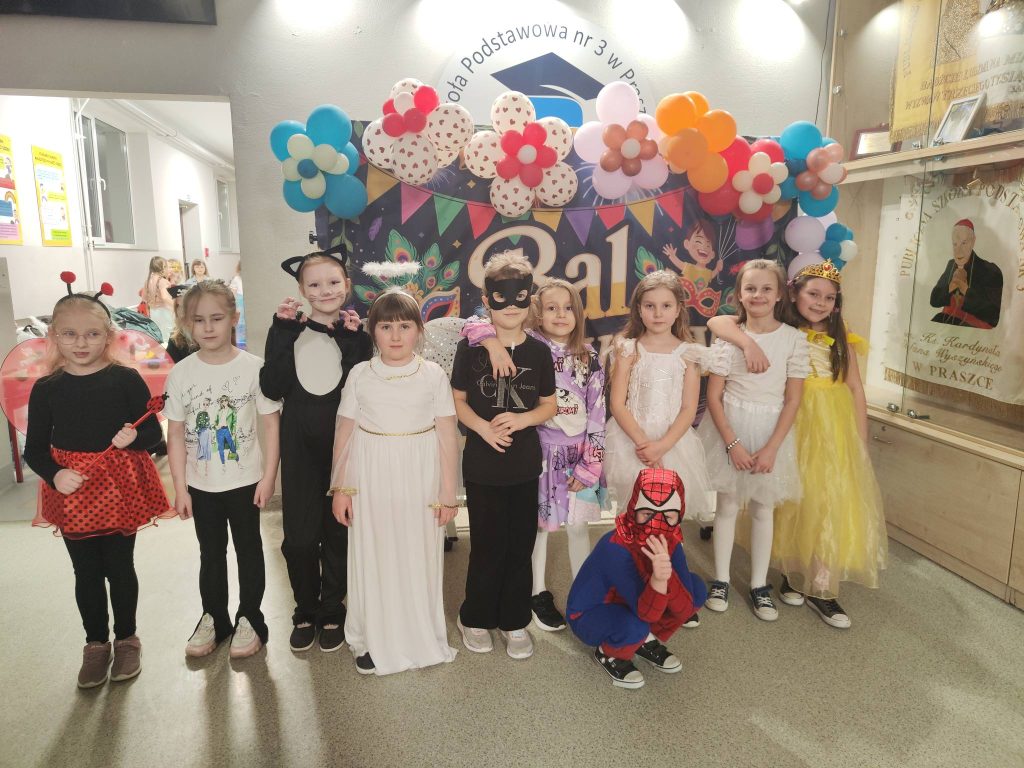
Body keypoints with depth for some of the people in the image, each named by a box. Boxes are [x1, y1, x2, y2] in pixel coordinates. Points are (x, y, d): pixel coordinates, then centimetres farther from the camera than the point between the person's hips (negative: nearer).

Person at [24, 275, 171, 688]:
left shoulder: (126, 379, -7)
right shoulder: (46, 388, -2)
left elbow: (153, 431, -2)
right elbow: (34, 448, 3)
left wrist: (133, 437, -24)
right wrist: (54, 475, -15)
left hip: (120, 489, -2)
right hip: (72, 494, 2)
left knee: (120, 568, 11)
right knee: (86, 573, 13)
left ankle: (126, 639, 31)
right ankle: (96, 643, 32)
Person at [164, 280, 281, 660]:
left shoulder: (253, 367, -11)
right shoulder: (181, 373, -4)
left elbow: (271, 424, -8)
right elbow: (176, 434, -1)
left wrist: (268, 477, -10)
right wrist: (180, 487, -3)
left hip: (245, 481, -2)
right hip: (201, 485, 2)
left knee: (249, 549, 12)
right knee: (210, 553, 17)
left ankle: (249, 619, 28)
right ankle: (213, 619, 34)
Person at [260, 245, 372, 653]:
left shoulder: (356, 332, 1)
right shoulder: (288, 328, 1)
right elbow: (273, 388, -11)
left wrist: (352, 341, -17)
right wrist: (284, 333, -15)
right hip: (300, 446, 0)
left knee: (338, 532, 10)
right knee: (298, 535, 4)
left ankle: (332, 612, 29)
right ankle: (305, 611, 26)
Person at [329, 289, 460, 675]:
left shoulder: (433, 375, -2)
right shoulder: (360, 375, 1)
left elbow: (448, 436, -2)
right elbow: (344, 433, 4)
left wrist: (447, 493, -3)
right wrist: (340, 488, 2)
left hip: (420, 482, -1)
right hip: (370, 481, 1)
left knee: (420, 556, 8)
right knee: (372, 558, 8)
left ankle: (423, 638, 28)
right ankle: (374, 641, 27)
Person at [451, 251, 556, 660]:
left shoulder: (539, 351, -1)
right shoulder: (470, 347, -5)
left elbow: (549, 405, 4)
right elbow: (457, 400, 0)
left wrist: (521, 419, -15)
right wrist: (482, 426, -17)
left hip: (525, 463, 2)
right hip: (482, 463, -2)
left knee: (521, 545, 9)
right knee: (487, 546, 6)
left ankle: (515, 622, 27)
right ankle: (474, 618, 28)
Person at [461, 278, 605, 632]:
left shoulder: (588, 356, 0)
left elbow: (597, 413, 0)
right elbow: (473, 327, -14)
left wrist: (589, 465, -3)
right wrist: (494, 343, -33)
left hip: (578, 454, 2)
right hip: (539, 451, -2)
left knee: (579, 526, 13)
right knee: (538, 524, 12)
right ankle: (539, 594, 31)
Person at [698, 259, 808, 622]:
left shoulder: (794, 339, -5)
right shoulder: (727, 335, -5)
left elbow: (792, 400, -5)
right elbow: (714, 395, -6)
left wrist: (771, 448, -11)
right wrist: (732, 443, -13)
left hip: (771, 431, 1)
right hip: (730, 428, 0)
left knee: (762, 509, 12)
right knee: (727, 505, 10)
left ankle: (759, 585, 26)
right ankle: (721, 580, 25)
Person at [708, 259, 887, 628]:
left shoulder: (841, 340, 5)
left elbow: (856, 391, 7)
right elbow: (717, 322, -15)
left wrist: (861, 444, 4)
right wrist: (748, 343, -33)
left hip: (835, 430, 3)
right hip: (794, 427, -2)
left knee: (832, 504, 0)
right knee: (793, 500, 7)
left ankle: (821, 587, 11)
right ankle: (793, 573, 26)